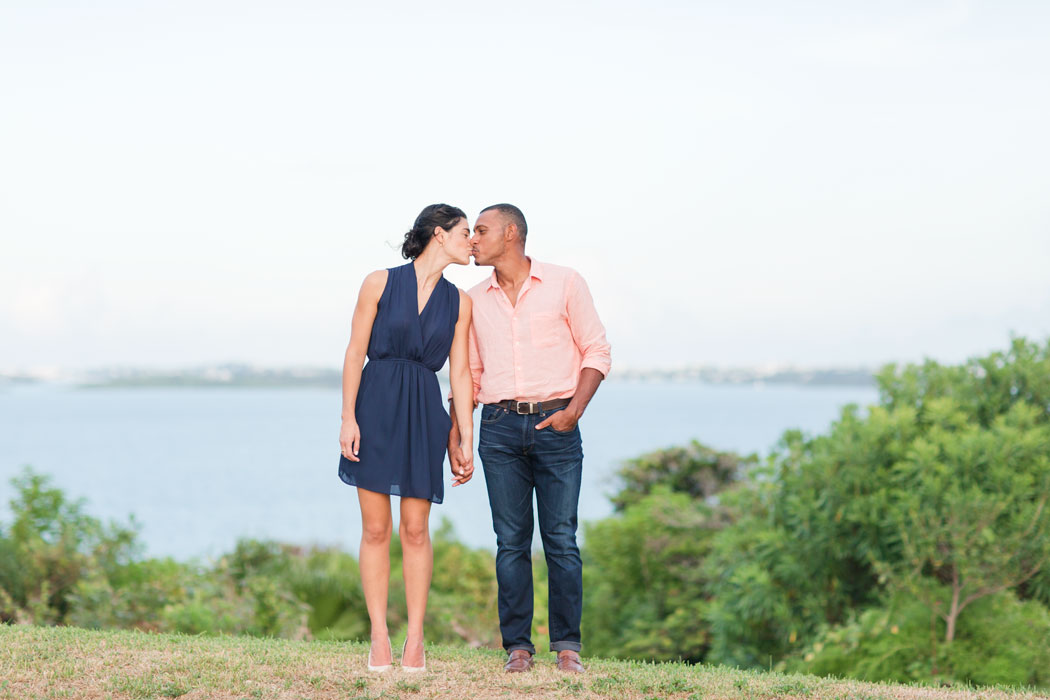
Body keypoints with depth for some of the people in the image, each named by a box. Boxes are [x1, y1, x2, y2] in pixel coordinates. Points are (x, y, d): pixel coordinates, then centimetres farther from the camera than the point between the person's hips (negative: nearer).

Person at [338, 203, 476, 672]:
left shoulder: (458, 303, 8)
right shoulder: (380, 284, 0)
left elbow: (460, 373, 8)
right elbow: (355, 353, -1)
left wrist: (466, 439, 3)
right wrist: (348, 417, -8)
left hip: (425, 413, 2)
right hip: (375, 407, -2)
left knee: (415, 530, 1)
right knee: (375, 528, 0)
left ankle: (415, 641, 6)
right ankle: (379, 639, 6)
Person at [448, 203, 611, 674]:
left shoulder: (564, 284, 3)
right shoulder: (475, 301, 13)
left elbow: (597, 351, 3)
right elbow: (469, 373, 17)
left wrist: (574, 411, -9)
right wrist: (454, 436, 8)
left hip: (555, 424, -3)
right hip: (500, 426, 3)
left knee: (562, 540, -3)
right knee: (511, 541, 1)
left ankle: (567, 644, 4)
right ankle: (517, 645, 6)